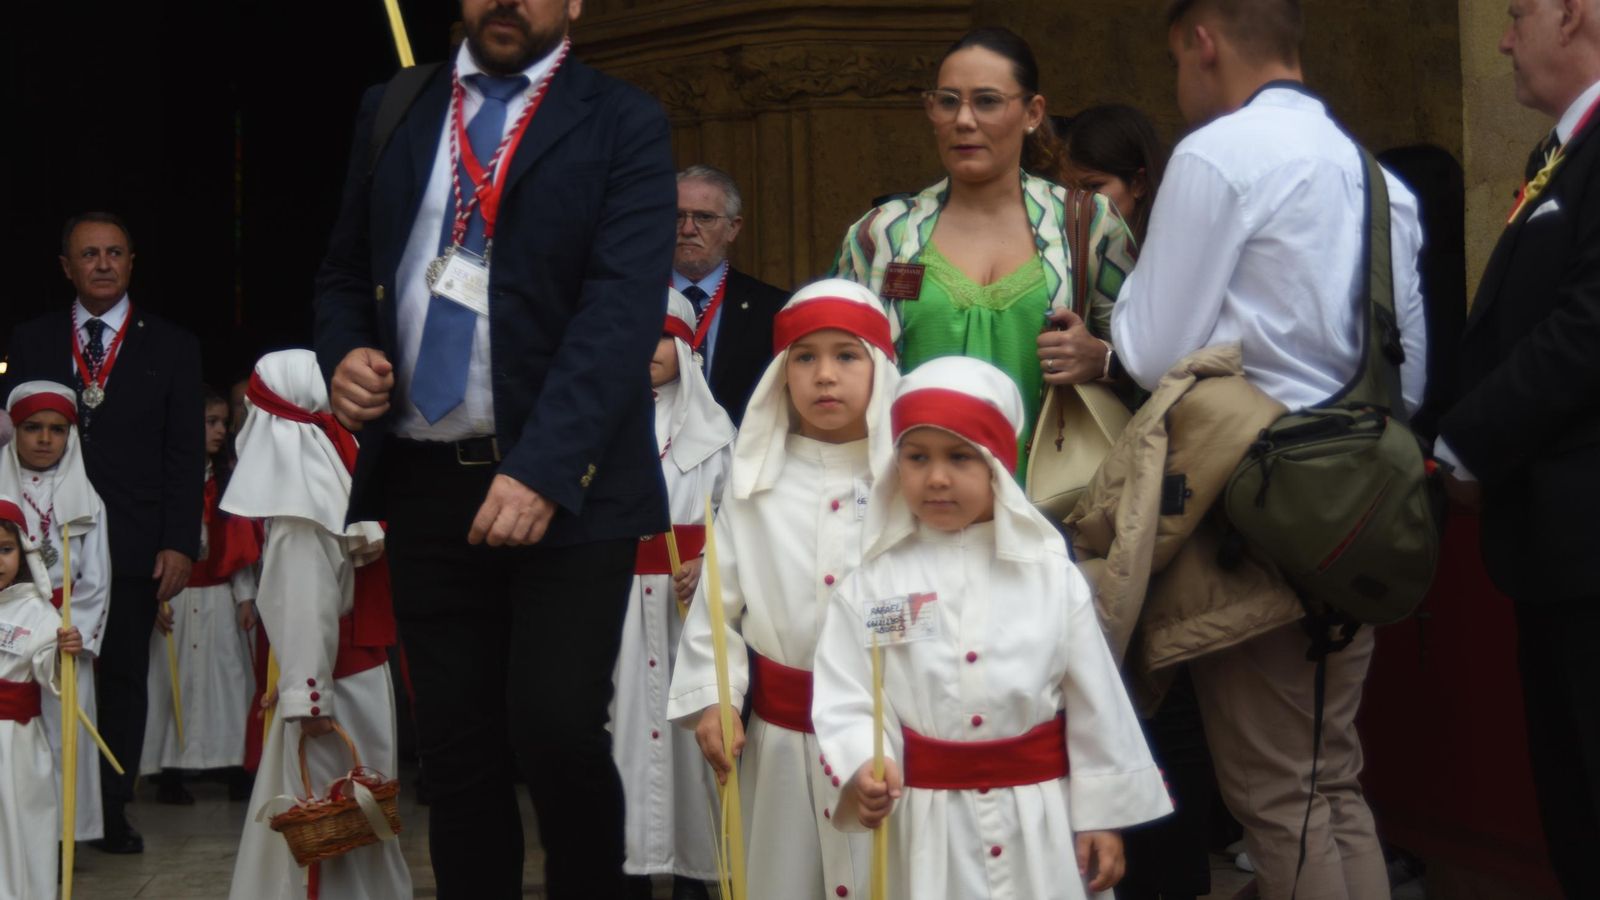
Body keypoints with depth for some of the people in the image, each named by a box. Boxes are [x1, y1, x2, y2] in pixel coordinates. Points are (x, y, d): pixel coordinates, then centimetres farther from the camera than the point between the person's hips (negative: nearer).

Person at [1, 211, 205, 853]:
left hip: (132, 546, 0)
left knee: (123, 679, 4)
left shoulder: (171, 347, 7)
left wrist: (180, 544, -6)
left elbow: (185, 455, 3)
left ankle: (112, 812, 12)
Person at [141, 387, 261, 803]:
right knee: (175, 679, 0)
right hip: (174, 597, -4)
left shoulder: (226, 479, 10)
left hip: (219, 597, 5)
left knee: (227, 676, 2)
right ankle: (170, 773, 6)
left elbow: (241, 543, 11)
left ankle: (233, 768, 6)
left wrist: (246, 596, 8)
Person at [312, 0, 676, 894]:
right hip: (426, 482, 4)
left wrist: (542, 469, -23)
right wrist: (344, 352, -4)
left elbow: (623, 307, -12)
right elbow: (346, 269, 19)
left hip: (565, 483, -3)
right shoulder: (393, 109, 13)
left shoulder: (625, 123, -1)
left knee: (556, 732, -12)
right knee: (456, 752, 6)